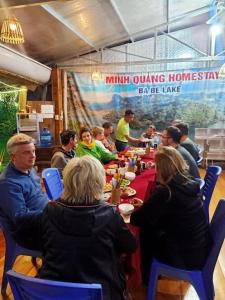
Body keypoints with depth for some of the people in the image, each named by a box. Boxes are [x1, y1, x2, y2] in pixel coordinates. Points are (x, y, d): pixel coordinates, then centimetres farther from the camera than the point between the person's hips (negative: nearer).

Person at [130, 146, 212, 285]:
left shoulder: (165, 192, -26)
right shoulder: (191, 183, -4)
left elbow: (138, 219, -16)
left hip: (187, 257, -6)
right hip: (202, 248, 7)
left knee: (146, 231, 13)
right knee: (150, 226, 15)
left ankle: (148, 279, 34)